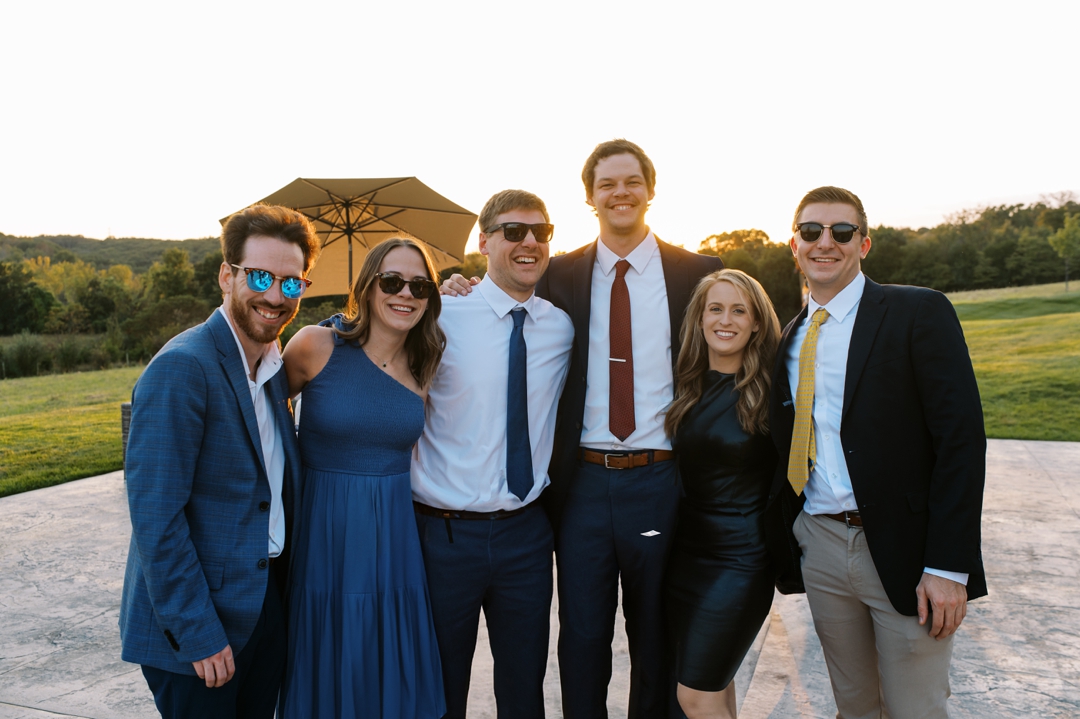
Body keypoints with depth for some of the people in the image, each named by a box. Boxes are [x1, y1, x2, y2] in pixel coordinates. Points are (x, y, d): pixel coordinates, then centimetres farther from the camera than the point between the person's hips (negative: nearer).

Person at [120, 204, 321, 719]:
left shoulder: (273, 365, 7)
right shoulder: (180, 368, -19)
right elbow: (155, 517, -20)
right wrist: (197, 633, -17)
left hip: (266, 606, 8)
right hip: (192, 626, -7)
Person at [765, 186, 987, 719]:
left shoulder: (919, 313, -6)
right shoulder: (790, 339, 10)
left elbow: (961, 437, -12)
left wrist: (948, 565, -16)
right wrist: (780, 536, 4)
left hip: (903, 549, -4)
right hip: (819, 547, 5)